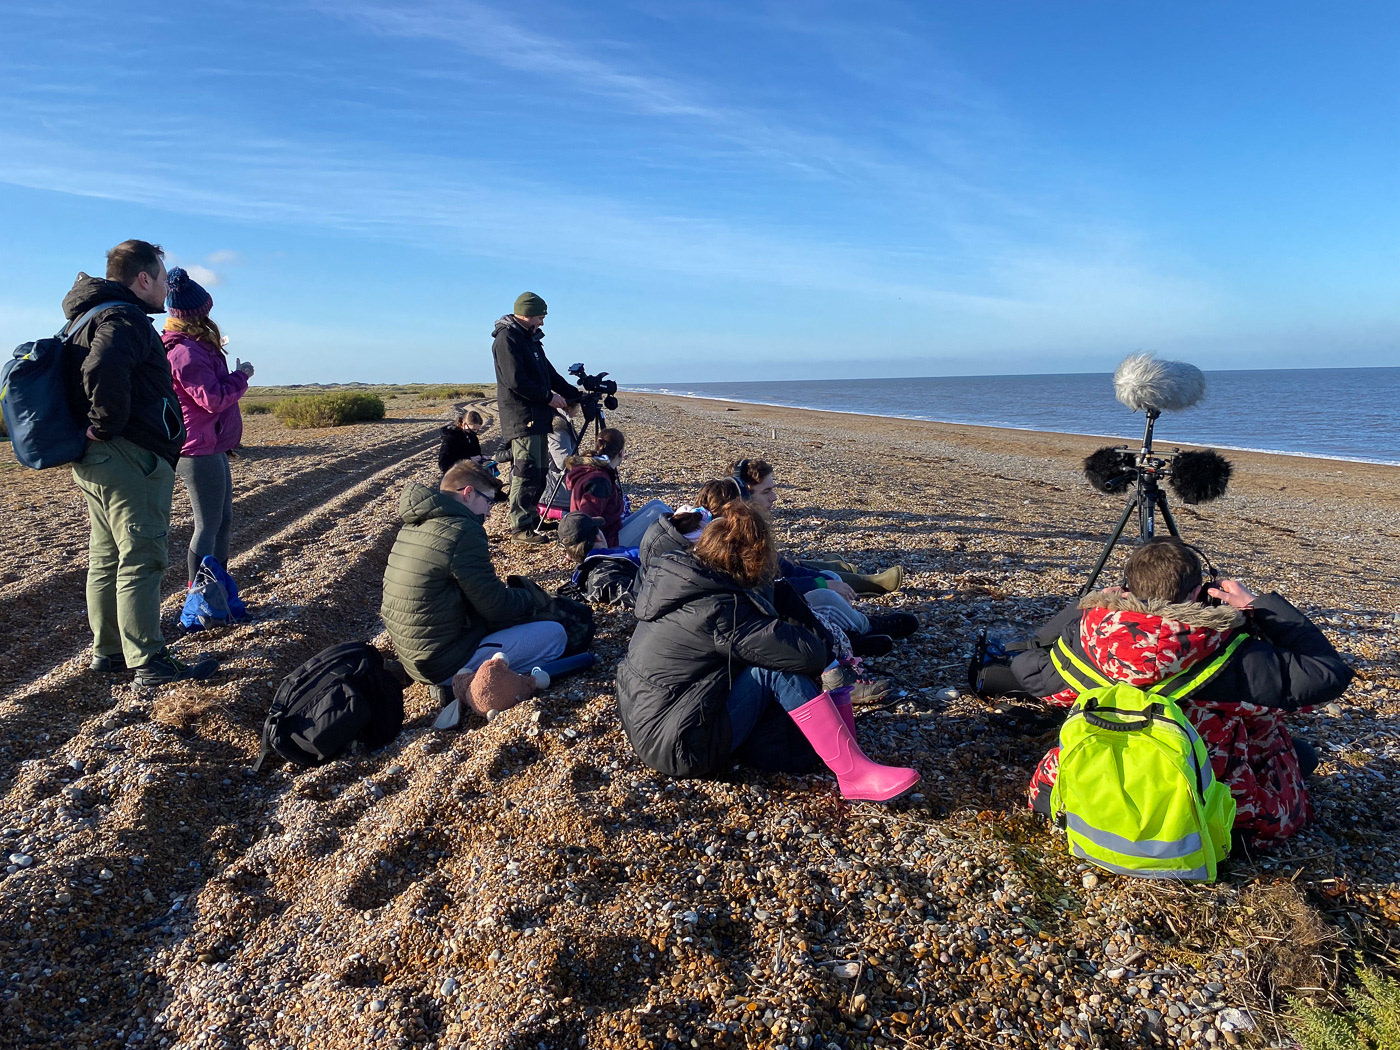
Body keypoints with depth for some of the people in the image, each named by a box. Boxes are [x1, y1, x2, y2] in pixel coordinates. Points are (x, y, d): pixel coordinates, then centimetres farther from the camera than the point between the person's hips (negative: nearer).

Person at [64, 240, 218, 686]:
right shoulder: (125, 318, -13)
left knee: (106, 559, 15)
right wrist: (109, 426, -20)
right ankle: (149, 662, -2)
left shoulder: (92, 318, 20)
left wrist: (97, 433, 18)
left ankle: (107, 651, 25)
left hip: (94, 464, 10)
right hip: (130, 461, -10)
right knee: (141, 560, -7)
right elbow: (104, 370, -32)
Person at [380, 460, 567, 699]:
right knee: (554, 634, -5)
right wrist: (529, 598, 5)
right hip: (445, 663, -9)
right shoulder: (463, 532, -21)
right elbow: (496, 607, -15)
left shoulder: (412, 525, 6)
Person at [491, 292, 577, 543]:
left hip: (537, 416, 10)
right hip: (521, 417, -10)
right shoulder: (507, 338, -10)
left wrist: (575, 395, 16)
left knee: (539, 471, 11)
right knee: (527, 471, -10)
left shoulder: (530, 338, 21)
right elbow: (516, 381, -20)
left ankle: (531, 517, 19)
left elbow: (549, 372, 23)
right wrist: (548, 397, -13)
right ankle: (520, 528, -5)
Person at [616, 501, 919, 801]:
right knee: (781, 671, -16)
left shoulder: (677, 580, 3)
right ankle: (856, 774, -9)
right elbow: (803, 653, -24)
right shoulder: (719, 611, -23)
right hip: (679, 749, -10)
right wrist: (826, 650, -1)